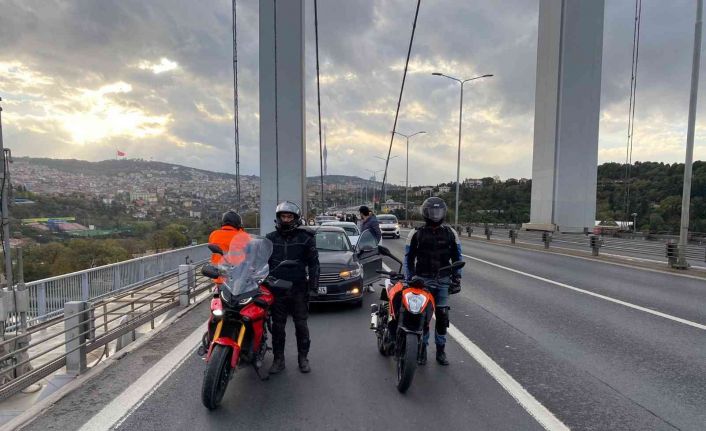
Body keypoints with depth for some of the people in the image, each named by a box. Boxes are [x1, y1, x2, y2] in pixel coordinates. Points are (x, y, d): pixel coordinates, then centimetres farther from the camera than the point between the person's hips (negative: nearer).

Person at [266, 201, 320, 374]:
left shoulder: (306, 238, -1)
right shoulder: (271, 238, 6)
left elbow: (313, 262, -1)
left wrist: (313, 283, -7)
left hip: (299, 289, -2)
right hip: (277, 289, 2)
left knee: (301, 325, 8)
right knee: (277, 326, 10)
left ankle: (303, 358, 23)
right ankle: (278, 359, 23)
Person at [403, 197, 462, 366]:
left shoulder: (450, 233, 5)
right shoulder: (416, 234, -1)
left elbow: (457, 257, 11)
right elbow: (408, 258, 4)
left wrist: (457, 279, 6)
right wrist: (409, 279, 0)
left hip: (443, 281, 2)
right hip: (422, 280, -1)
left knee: (442, 316, 3)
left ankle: (441, 350, 18)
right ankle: (422, 349, 18)